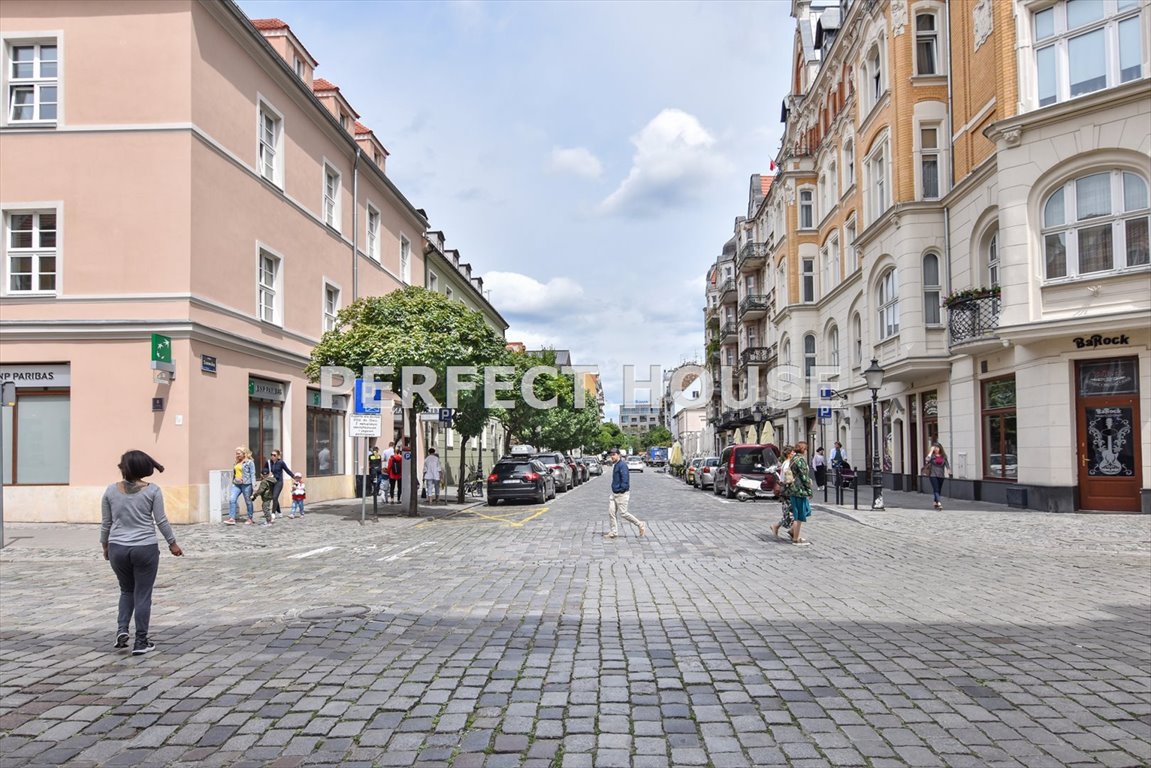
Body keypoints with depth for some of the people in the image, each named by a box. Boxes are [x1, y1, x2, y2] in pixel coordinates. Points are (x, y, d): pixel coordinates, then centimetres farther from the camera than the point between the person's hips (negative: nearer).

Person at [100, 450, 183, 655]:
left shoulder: (111, 491, 1)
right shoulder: (152, 490, -6)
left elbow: (106, 523, 7)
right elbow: (161, 521, -4)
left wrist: (105, 545, 21)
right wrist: (172, 543, 7)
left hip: (117, 548, 3)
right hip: (145, 548, -3)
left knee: (127, 590, 22)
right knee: (143, 595, 5)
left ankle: (122, 629, 6)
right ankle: (141, 642, 8)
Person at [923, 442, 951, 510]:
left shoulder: (943, 456, 6)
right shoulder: (932, 455, -4)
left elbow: (947, 464, 7)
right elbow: (927, 459, -23)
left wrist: (948, 469, -12)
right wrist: (931, 451, -17)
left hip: (941, 475, 4)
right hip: (933, 475, -4)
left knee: (939, 490, 11)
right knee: (936, 489, -12)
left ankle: (935, 503, 26)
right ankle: (939, 503, -21)